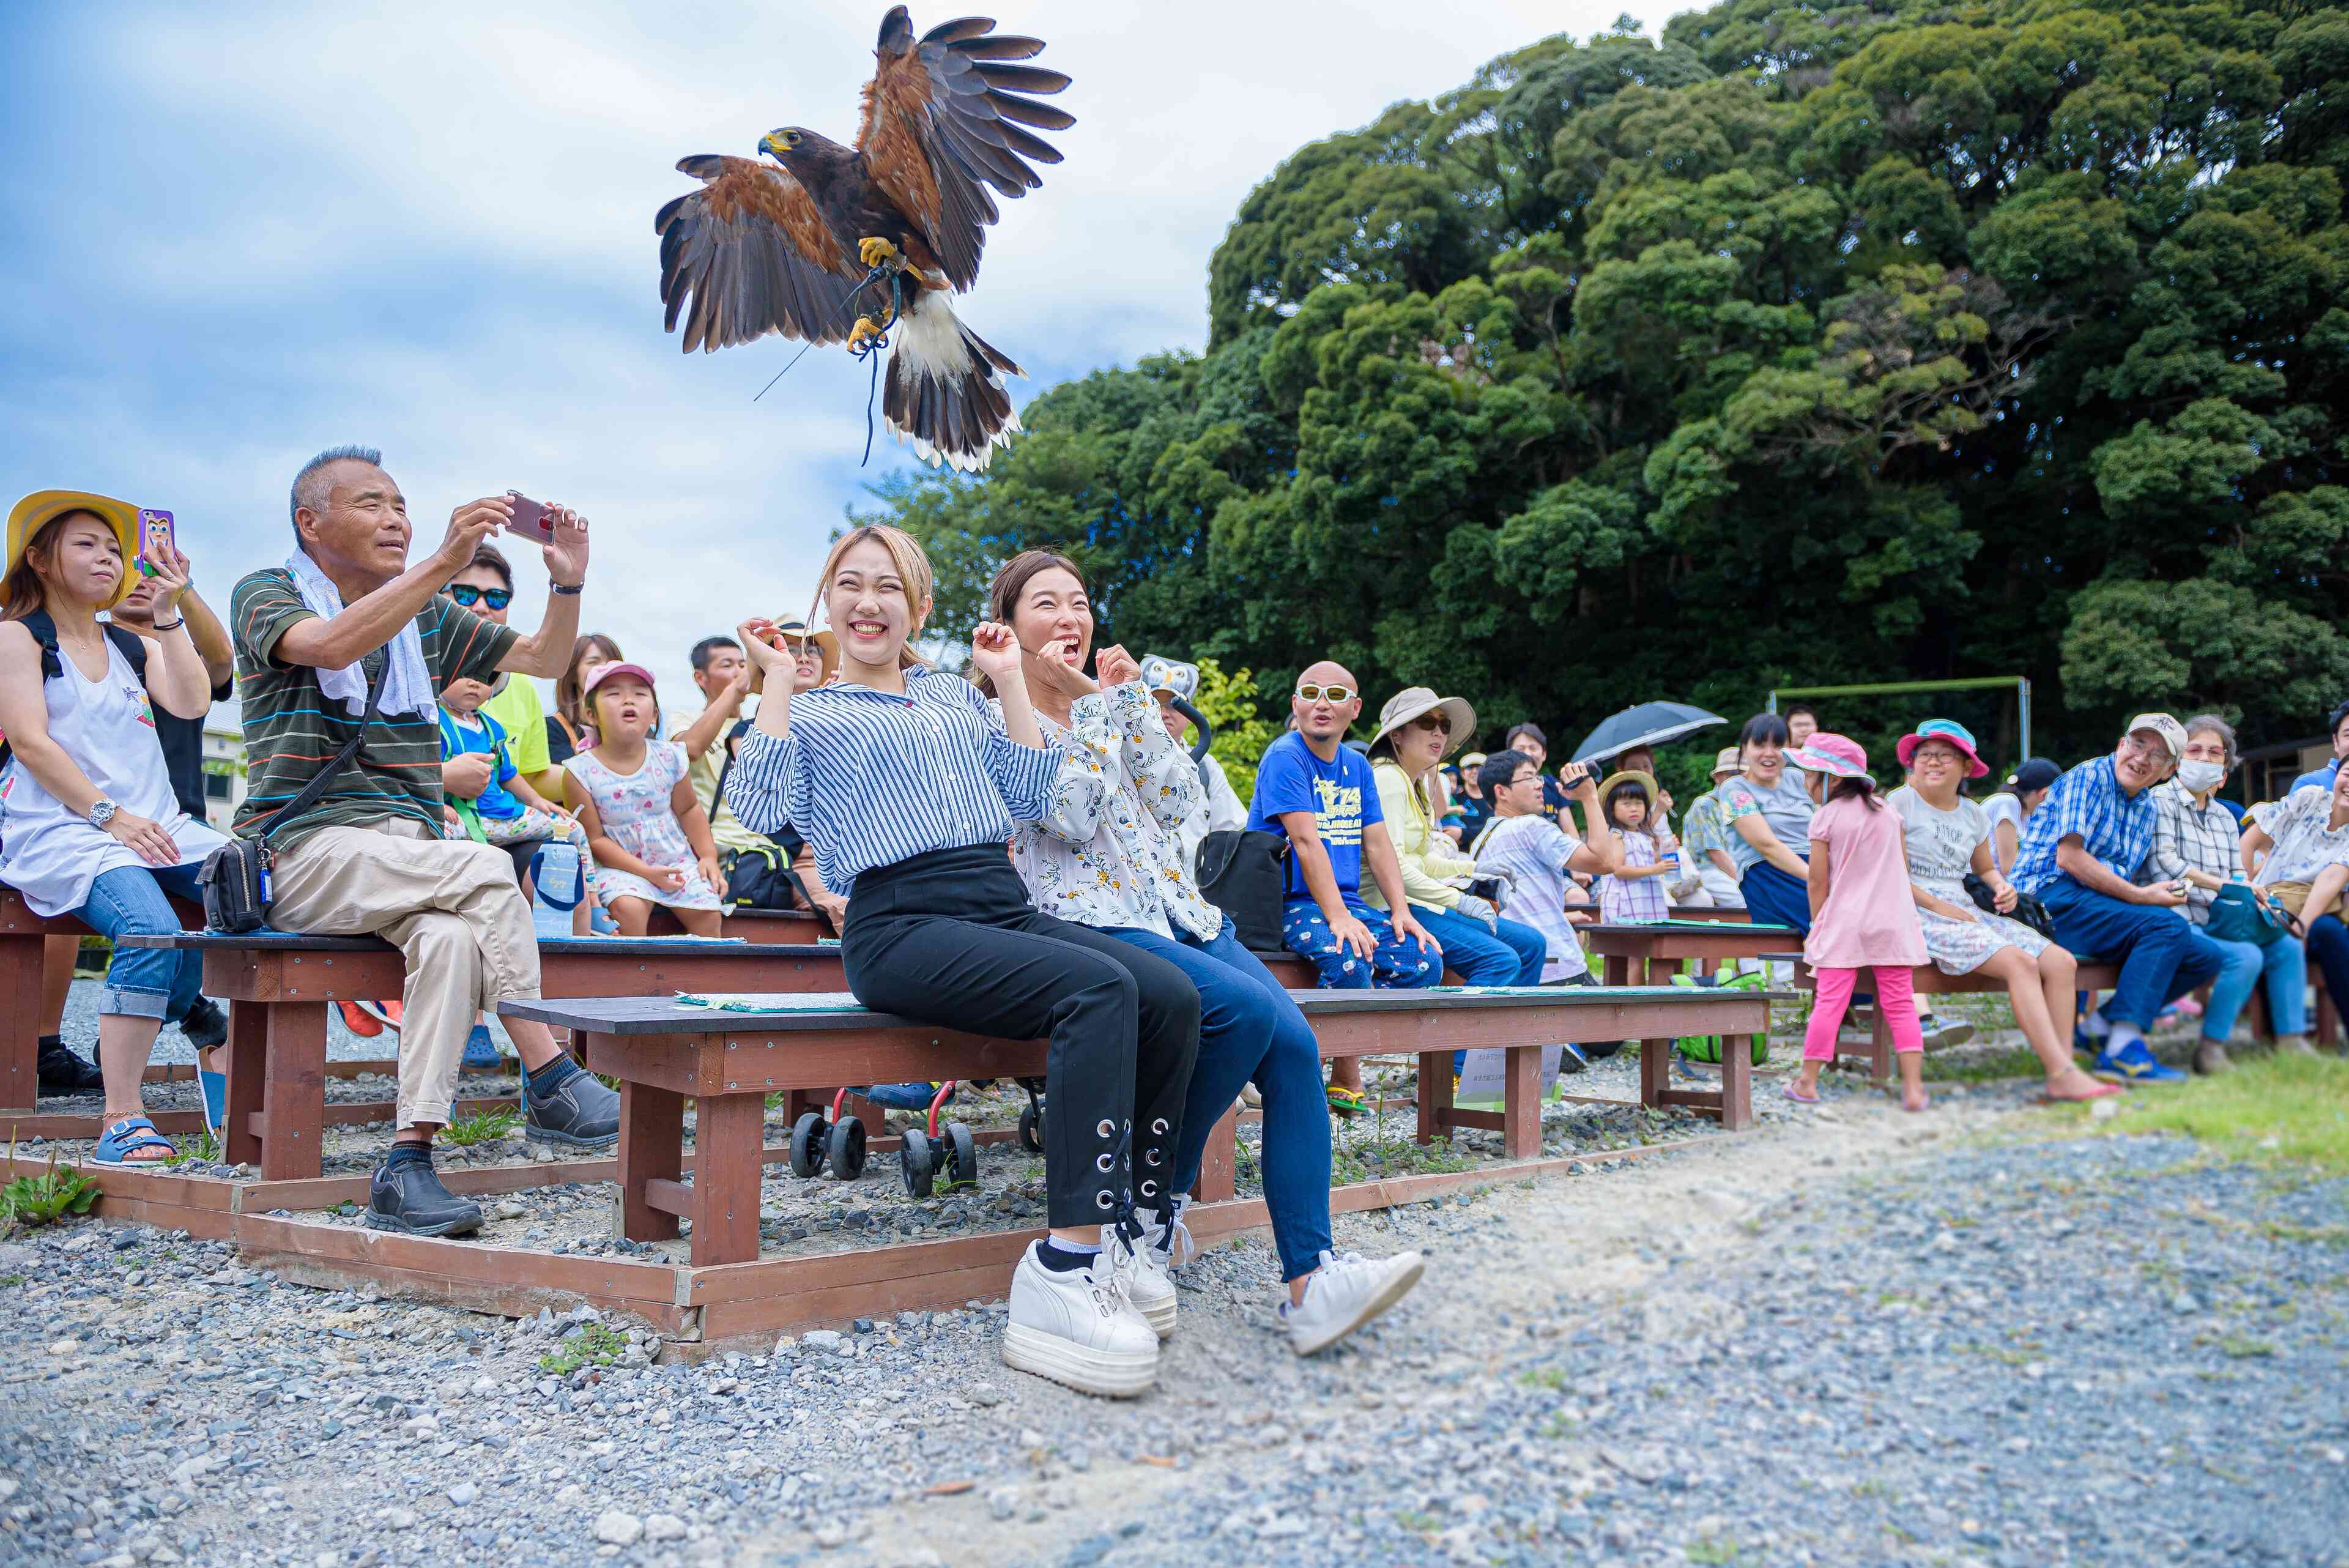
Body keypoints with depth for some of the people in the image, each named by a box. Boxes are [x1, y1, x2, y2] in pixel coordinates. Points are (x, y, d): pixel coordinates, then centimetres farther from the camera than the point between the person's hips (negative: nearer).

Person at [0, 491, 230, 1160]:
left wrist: (167, 612, 3)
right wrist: (111, 815, -15)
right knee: (153, 931, -34)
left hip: (155, 825, 5)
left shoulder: (137, 647, 24)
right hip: (59, 830, -5)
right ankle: (121, 1121, -30)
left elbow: (192, 704, 5)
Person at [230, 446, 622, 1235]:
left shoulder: (429, 618, 21)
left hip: (408, 857, 5)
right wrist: (445, 561, -29)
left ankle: (408, 1162, -33)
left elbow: (543, 658, 19)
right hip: (306, 851, -4)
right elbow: (330, 644, -20)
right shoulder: (265, 594, 4)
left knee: (452, 936, -31)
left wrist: (569, 584, -1)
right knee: (486, 870, -30)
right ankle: (550, 1085, -24)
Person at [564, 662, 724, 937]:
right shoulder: (583, 771, -12)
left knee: (708, 911, -14)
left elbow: (688, 809, 12)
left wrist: (708, 855, 1)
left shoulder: (668, 757, -3)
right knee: (628, 907, -30)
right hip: (621, 865, -3)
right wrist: (647, 872, -18)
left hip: (677, 860, 3)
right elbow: (595, 840, -10)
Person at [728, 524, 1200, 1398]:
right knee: (1100, 988, -33)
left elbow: (1030, 798, 17)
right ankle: (1065, 1276, -35)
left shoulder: (955, 696, 28)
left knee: (1172, 996, -23)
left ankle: (1114, 1231, -13)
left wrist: (1011, 681, 16)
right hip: (904, 924, -5)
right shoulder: (808, 712, 17)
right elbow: (761, 811, -4)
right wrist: (778, 680, 2)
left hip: (1006, 907, 6)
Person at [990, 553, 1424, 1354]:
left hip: (1178, 912, 6)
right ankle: (1155, 1211, -11)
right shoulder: (1001, 719, 4)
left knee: (1294, 1042, -19)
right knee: (1247, 1009, -30)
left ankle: (1311, 1280, -23)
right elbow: (1072, 817, -12)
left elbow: (1182, 803, 9)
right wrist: (1089, 704, -7)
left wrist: (1132, 701, 4)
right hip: (1091, 923, -6)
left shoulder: (1112, 703, 22)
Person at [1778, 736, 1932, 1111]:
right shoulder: (1887, 811, 8)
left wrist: (1817, 924, 8)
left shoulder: (1825, 817, -6)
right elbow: (1903, 867, 15)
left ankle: (1808, 1082, 6)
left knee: (1829, 1001, -1)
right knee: (1900, 1003, 3)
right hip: (1893, 921, 4)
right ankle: (1913, 1088, -3)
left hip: (1843, 923, -3)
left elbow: (1818, 881, -4)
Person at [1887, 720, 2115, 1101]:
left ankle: (2062, 1075, -16)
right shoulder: (1900, 803, -1)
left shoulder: (1974, 815, 19)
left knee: (2062, 963, -11)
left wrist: (2002, 887, 6)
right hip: (1918, 916, -7)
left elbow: (1984, 868, 30)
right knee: (2020, 963, -27)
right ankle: (2063, 1074, -30)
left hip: (1967, 910, 7)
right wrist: (1936, 905, -13)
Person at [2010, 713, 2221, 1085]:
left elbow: (2121, 880, 20)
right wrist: (2140, 896, -13)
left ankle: (2099, 1024, -5)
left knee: (2207, 956, -3)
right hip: (2054, 898, -9)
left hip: (2103, 907, 9)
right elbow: (2068, 857, -16)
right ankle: (2122, 1050, -34)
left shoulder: (2149, 809, 22)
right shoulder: (2090, 777, -4)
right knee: (2168, 927, -27)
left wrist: (2159, 892, -2)